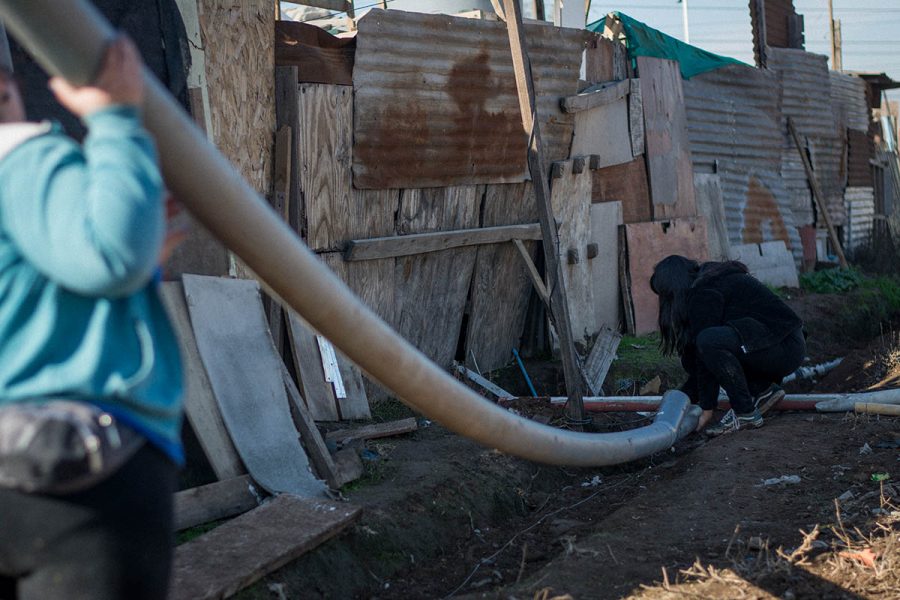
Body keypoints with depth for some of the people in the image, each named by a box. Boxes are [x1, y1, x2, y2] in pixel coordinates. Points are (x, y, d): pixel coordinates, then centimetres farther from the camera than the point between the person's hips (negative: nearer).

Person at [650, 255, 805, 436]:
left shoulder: (704, 294, -14)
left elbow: (706, 348, -15)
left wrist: (707, 408, -11)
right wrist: (685, 396, 17)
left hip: (786, 347, -10)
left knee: (710, 341, -28)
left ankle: (745, 413, -16)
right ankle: (764, 390, 12)